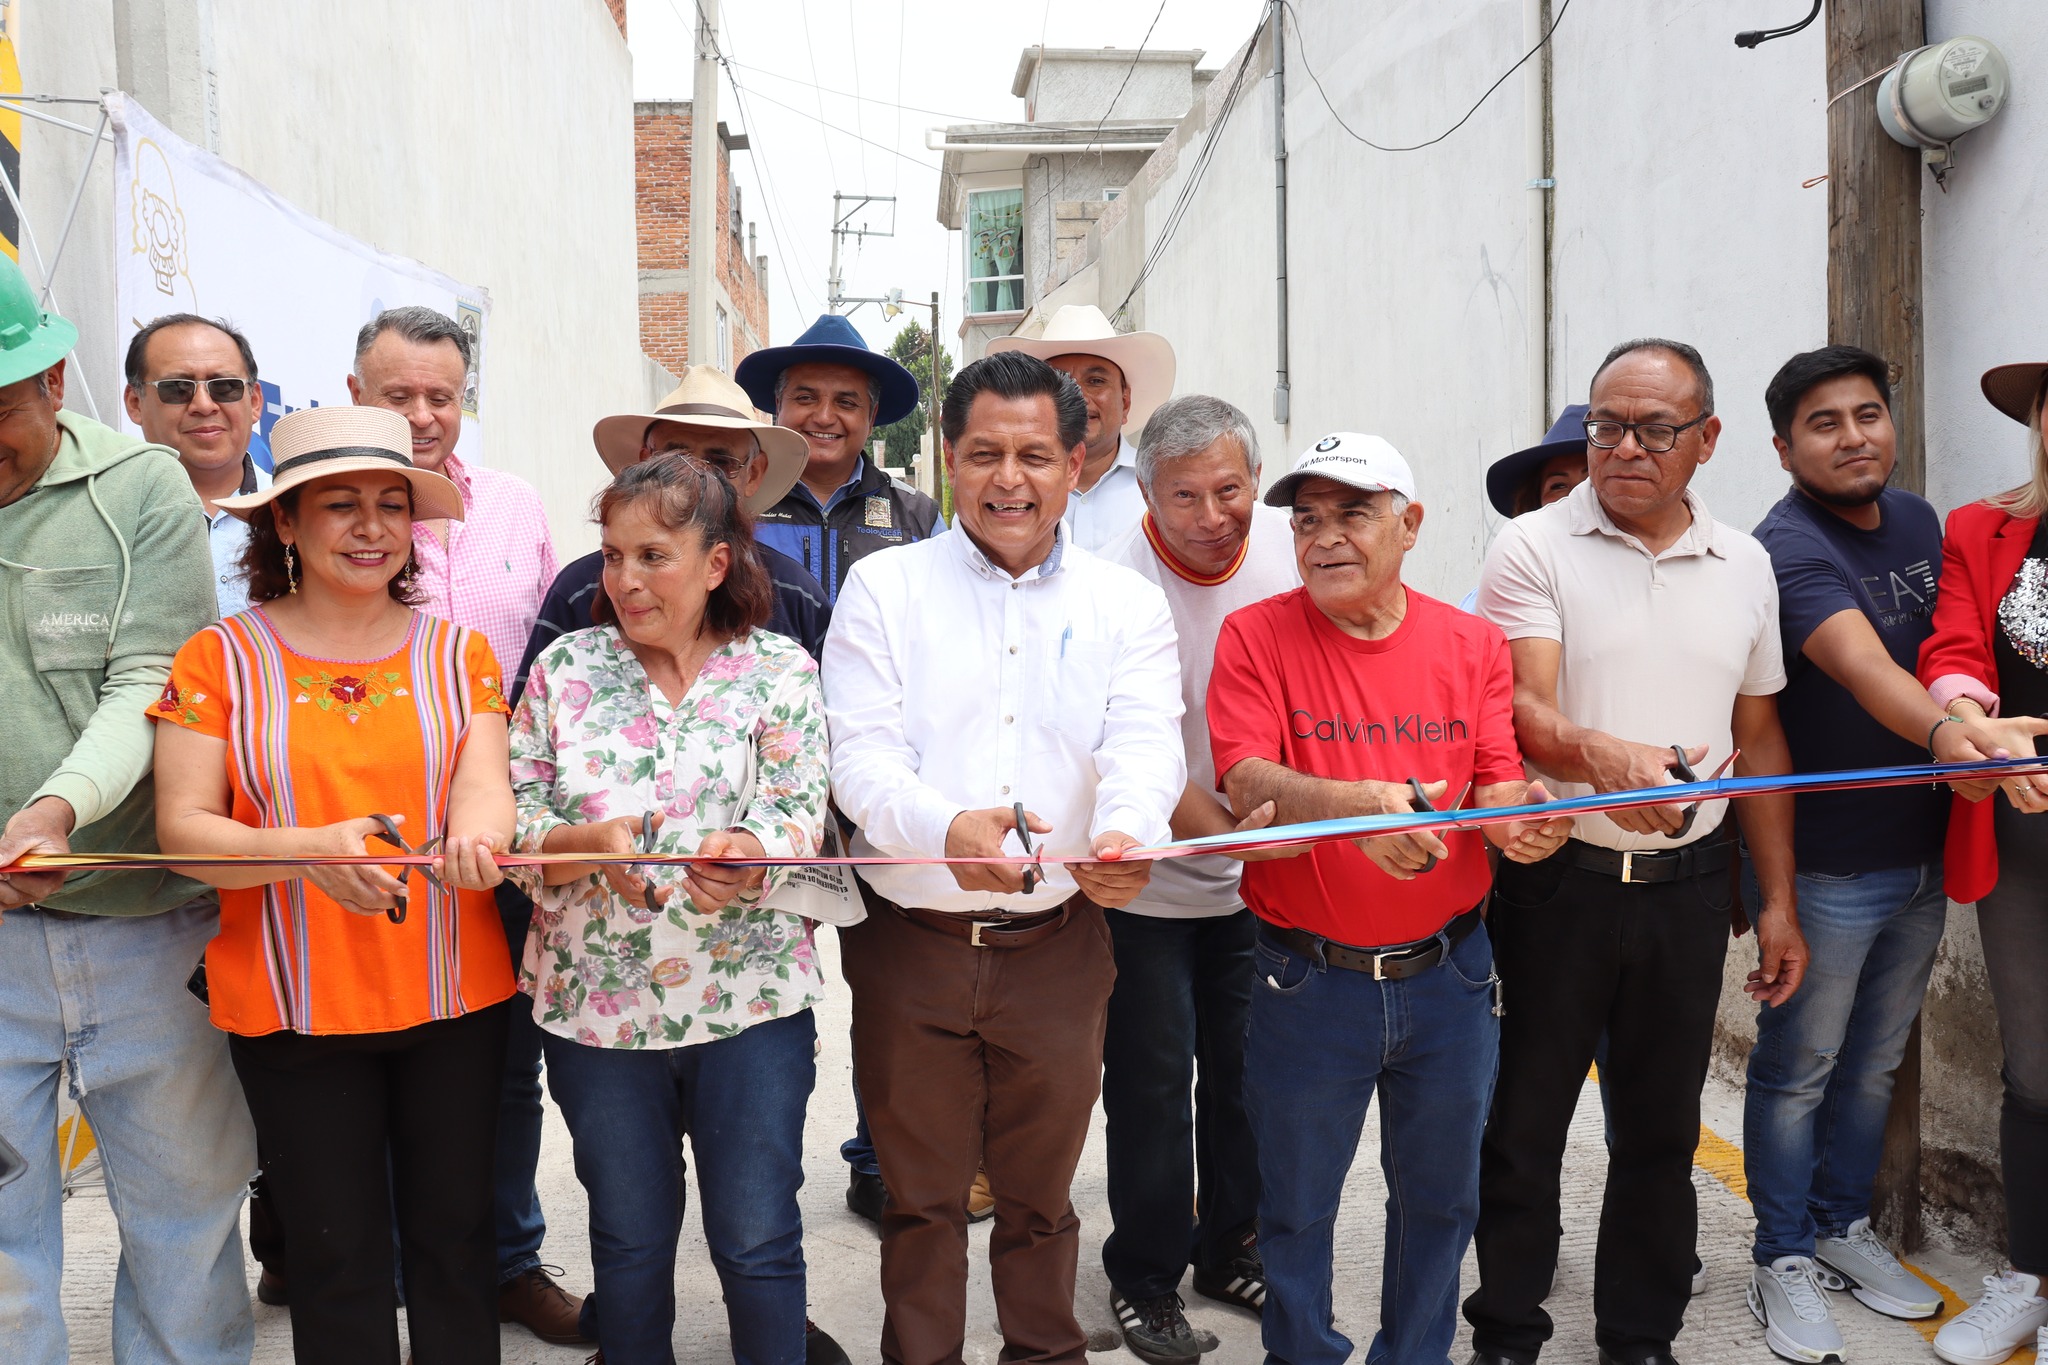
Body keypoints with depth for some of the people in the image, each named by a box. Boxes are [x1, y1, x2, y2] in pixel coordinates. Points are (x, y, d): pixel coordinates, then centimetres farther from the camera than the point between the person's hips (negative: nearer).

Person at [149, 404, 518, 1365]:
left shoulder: (457, 654, 5)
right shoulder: (220, 658, -1)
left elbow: (484, 782, -8)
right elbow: (182, 826, -7)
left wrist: (477, 830, -33)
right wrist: (308, 851, -26)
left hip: (456, 995, 2)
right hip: (292, 1003, -1)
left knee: (455, 1234, 12)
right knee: (335, 1254, 9)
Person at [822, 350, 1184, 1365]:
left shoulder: (1126, 606, 4)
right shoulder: (883, 588, -1)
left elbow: (1144, 747, -11)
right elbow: (861, 757, -11)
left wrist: (1127, 833, -34)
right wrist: (947, 827, -32)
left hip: (1058, 947, 1)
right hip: (910, 945, -1)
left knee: (1040, 1192, 18)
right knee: (920, 1195, 14)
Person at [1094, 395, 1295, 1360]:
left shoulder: (1289, 544, -6)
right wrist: (1228, 835, -33)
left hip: (1262, 875, 5)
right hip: (1150, 881, -4)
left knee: (1246, 1071, 15)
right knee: (1153, 1080, 4)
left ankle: (1230, 1249, 36)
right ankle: (1144, 1280, 23)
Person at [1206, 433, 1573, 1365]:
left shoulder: (1472, 644, 2)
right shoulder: (1256, 637, -7)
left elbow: (1494, 784, 0)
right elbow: (1247, 781, -18)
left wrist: (1514, 819, -24)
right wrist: (1355, 804, -36)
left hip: (1447, 974, 3)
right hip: (1307, 981, -2)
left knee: (1439, 1198, 19)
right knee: (1296, 1203, 13)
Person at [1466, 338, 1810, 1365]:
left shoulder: (1745, 565, 8)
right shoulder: (1534, 548, -6)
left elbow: (1759, 739, 13)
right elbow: (1521, 710, -16)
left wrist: (1779, 901, 11)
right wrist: (1601, 754, -38)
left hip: (1690, 885, 4)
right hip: (1556, 881, -3)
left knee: (1662, 1127, 15)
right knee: (1523, 1125, 8)